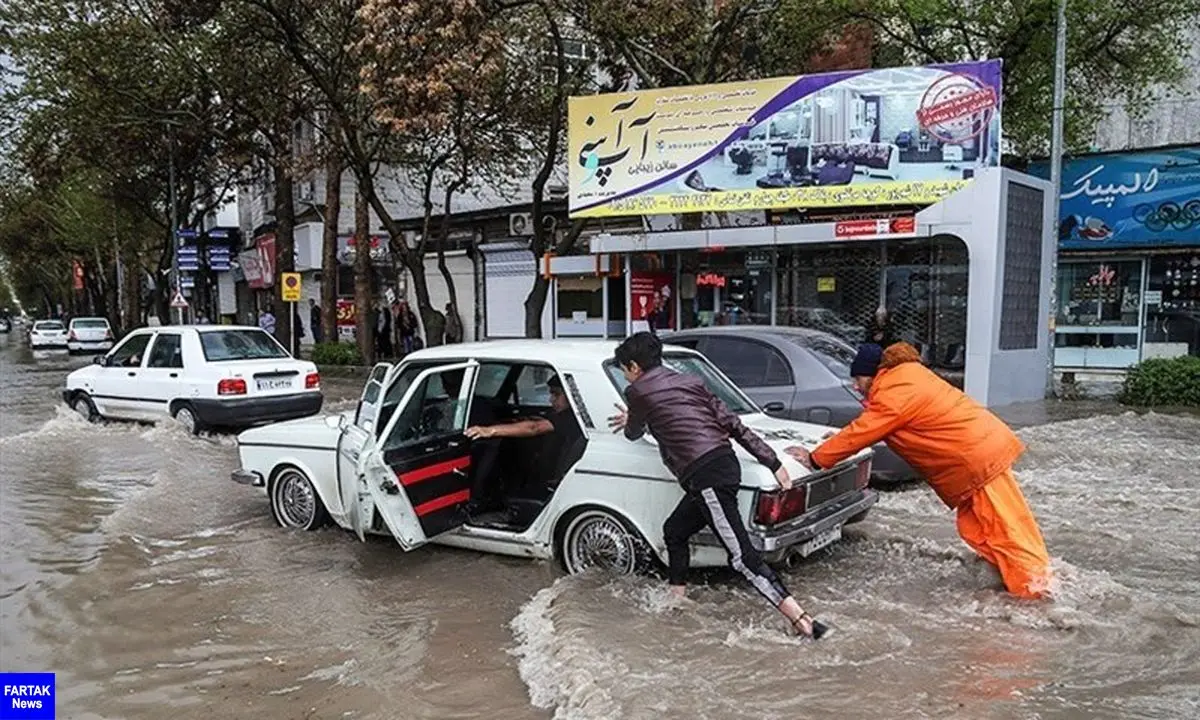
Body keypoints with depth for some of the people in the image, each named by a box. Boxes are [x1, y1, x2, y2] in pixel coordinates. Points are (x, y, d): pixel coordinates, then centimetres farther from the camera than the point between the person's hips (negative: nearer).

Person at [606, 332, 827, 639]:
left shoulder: (638, 391, 3)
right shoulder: (690, 381, 20)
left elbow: (635, 433, 21)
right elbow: (732, 423, 15)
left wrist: (628, 422, 45)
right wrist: (774, 463, 14)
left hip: (705, 475, -9)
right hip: (725, 463, 9)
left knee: (742, 555, -10)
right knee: (674, 531, 25)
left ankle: (801, 620, -16)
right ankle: (677, 599, 36)